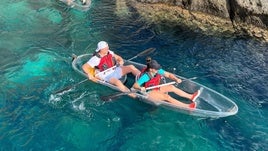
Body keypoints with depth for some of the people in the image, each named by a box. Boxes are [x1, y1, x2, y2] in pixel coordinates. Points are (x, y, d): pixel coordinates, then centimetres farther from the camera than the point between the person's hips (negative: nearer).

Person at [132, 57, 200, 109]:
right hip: (148, 93, -8)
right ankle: (187, 106, -29)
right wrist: (140, 88, -53)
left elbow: (169, 74, -2)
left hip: (156, 89, 8)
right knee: (167, 97, -23)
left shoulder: (158, 71, -9)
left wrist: (176, 79, -19)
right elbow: (134, 85, -33)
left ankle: (191, 97, -6)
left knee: (171, 87, -7)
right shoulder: (145, 76, -28)